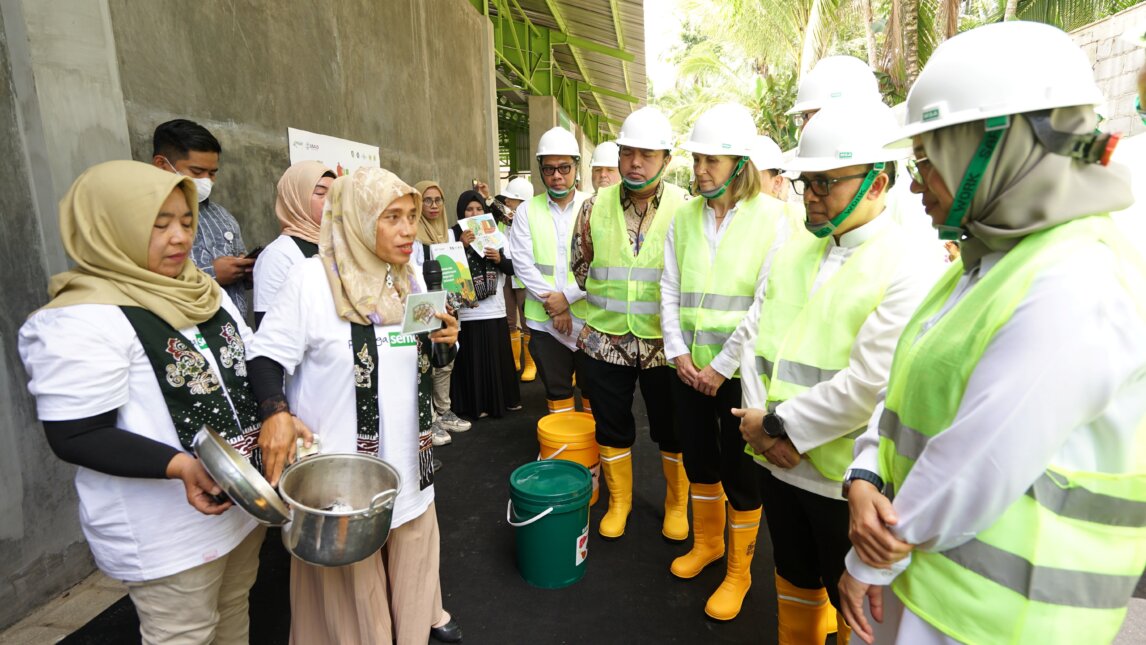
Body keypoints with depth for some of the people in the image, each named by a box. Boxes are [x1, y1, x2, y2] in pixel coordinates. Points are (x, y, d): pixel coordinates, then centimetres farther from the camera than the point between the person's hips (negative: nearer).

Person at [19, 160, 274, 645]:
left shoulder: (206, 293, 6)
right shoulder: (83, 320, -19)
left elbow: (247, 369, 13)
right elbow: (75, 437, -20)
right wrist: (181, 466, -32)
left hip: (246, 497, 7)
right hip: (169, 530, -7)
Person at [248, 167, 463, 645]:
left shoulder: (411, 281, 6)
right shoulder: (312, 278, -15)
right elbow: (266, 357, -13)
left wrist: (446, 342, -7)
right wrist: (276, 416, -29)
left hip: (407, 458, 6)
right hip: (342, 467, -6)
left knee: (412, 551, 21)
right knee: (350, 574, 9)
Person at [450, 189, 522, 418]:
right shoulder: (453, 235, -3)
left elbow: (512, 268, 10)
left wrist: (500, 259, -9)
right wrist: (462, 246, -23)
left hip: (495, 309, 4)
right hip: (468, 310, -4)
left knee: (498, 357, 11)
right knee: (472, 359, 2)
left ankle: (502, 399, 25)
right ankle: (476, 404, 14)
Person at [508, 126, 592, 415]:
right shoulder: (527, 210, 3)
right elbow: (522, 263, -4)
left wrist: (568, 297, -15)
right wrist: (553, 305, -11)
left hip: (588, 315, -1)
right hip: (543, 318, 1)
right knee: (556, 387, 13)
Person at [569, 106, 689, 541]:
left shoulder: (684, 208, -5)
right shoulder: (595, 207, 1)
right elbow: (581, 264, 14)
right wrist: (601, 306, 11)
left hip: (664, 342, -1)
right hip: (606, 340, 2)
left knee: (672, 430, 12)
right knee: (611, 425, 14)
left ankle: (676, 504, 35)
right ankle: (618, 501, 36)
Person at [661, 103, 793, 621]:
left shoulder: (771, 217, -9)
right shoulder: (684, 217, 5)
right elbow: (669, 290, 6)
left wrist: (724, 365, -14)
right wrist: (677, 351, -4)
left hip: (739, 369, -4)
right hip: (689, 365, 5)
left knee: (739, 469, 7)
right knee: (698, 458, 17)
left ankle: (738, 570, 29)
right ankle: (706, 542, 42)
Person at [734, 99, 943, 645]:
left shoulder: (912, 267, -15)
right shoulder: (794, 250, 6)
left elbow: (872, 384, -23)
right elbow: (754, 333, 4)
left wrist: (781, 426, -16)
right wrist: (759, 419, -9)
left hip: (846, 477, -5)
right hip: (779, 462, 6)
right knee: (794, 584, 25)